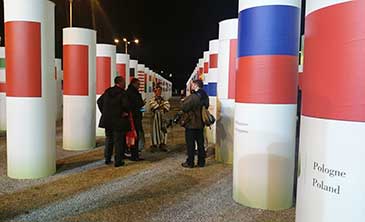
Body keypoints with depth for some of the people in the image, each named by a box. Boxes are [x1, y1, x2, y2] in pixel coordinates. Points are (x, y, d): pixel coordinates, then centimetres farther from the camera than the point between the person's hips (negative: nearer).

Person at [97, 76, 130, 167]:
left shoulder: (107, 91, 8)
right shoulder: (122, 93, -13)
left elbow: (99, 101, 14)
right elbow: (126, 105, -24)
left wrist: (104, 112, 14)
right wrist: (125, 112, -4)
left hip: (107, 120, 6)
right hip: (118, 121, -6)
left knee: (108, 139, 18)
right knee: (118, 141, 3)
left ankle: (107, 159, 26)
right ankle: (118, 161, 7)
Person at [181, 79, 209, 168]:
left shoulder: (193, 97, -20)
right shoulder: (205, 96, 5)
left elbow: (184, 107, -16)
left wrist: (184, 101, 2)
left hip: (191, 124, -7)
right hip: (200, 124, 7)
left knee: (190, 144, 3)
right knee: (200, 143, 13)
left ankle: (190, 162, 11)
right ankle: (201, 162, 21)